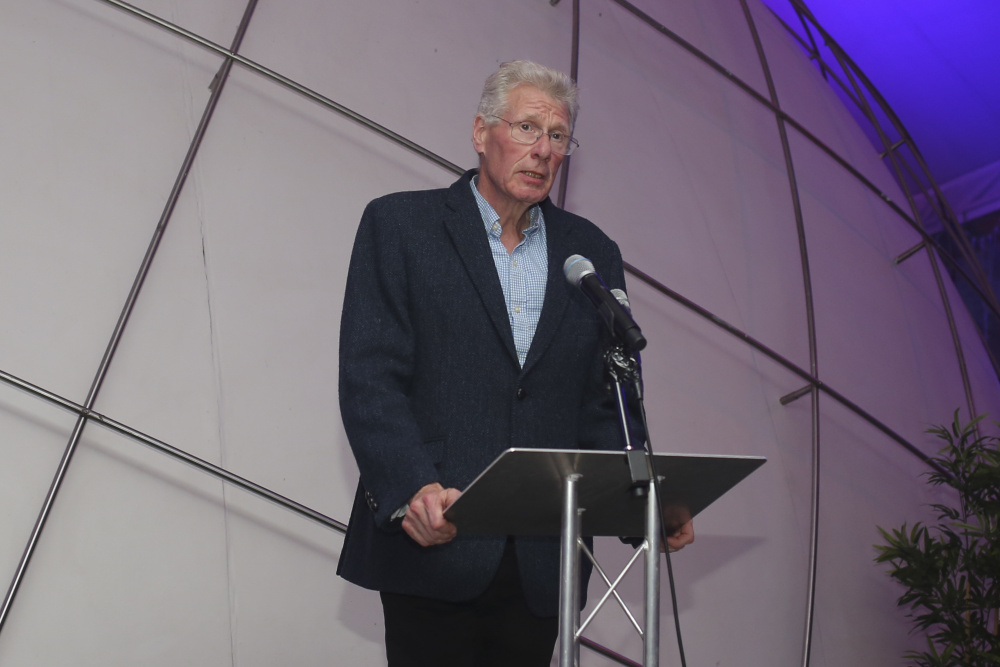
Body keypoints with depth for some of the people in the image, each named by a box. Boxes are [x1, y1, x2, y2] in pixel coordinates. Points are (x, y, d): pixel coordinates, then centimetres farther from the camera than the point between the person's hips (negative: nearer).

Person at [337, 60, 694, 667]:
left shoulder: (593, 252, 11)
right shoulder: (400, 224, 0)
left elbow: (609, 402, 9)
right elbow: (370, 378, -8)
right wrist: (413, 488, -23)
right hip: (434, 547, -3)